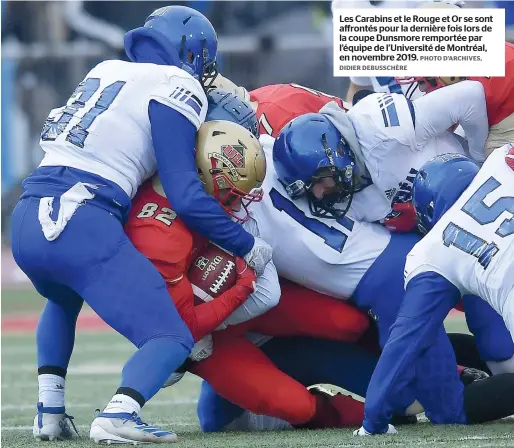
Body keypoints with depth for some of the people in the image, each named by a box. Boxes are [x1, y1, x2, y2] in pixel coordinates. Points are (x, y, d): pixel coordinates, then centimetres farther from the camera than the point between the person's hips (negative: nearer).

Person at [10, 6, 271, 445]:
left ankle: (50, 412, 23)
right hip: (82, 225, -7)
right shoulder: (175, 90, 3)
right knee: (171, 338, -1)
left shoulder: (105, 72, 23)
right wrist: (246, 246, 8)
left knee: (63, 299, 38)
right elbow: (186, 198, -4)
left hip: (27, 216, 7)